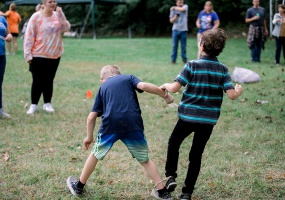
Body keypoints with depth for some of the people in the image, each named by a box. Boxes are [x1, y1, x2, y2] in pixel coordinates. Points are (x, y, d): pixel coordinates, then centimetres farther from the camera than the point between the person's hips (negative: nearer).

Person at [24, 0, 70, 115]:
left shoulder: (57, 15, 4)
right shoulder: (36, 17, -9)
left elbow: (66, 28, -8)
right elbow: (29, 36, -10)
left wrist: (61, 14, -16)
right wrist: (28, 54, -13)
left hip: (54, 55, 4)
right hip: (38, 55, -4)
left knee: (49, 80, 11)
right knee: (37, 81, 1)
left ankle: (47, 104, 21)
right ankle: (34, 105, 12)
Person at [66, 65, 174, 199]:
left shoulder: (103, 87, 24)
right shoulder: (128, 78, 21)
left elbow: (91, 117, 20)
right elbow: (143, 86, -3)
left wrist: (89, 136, 33)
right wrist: (165, 95, 8)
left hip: (111, 124, 1)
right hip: (133, 124, 0)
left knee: (95, 155, 23)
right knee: (144, 160, 17)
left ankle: (79, 186, 36)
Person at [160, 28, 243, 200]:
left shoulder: (192, 65, -10)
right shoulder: (223, 70, -2)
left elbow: (175, 88, -15)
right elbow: (232, 95, -9)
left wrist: (165, 85, 7)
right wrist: (239, 91, 14)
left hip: (188, 116, -2)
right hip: (209, 120, 2)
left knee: (174, 143, 22)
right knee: (196, 155, 13)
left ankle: (171, 176, 9)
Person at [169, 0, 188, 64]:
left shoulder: (185, 6, 2)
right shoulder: (173, 10, 5)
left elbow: (182, 9, -22)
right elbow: (171, 20, 6)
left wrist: (174, 8, -7)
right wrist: (175, 17, -14)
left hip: (183, 30, 0)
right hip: (175, 29, 1)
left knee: (183, 46, 5)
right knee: (174, 46, 0)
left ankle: (184, 59, 14)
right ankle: (173, 59, 5)